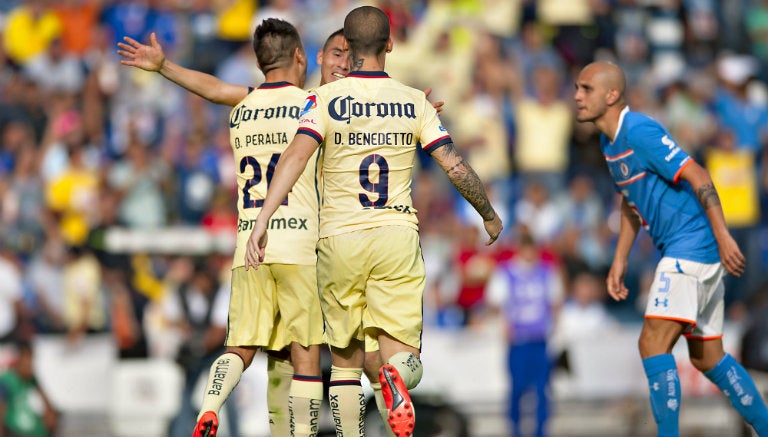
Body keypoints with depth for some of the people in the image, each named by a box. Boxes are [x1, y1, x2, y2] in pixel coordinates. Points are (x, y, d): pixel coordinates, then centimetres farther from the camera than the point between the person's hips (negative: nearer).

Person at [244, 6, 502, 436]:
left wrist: (263, 219, -22)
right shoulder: (414, 102, 3)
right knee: (400, 358, -1)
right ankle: (396, 374, -37)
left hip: (340, 239, 0)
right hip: (397, 238, 0)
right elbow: (456, 166, 3)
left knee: (345, 362, 13)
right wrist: (489, 215, 18)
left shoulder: (324, 99, -1)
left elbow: (296, 156, -16)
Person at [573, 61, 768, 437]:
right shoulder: (610, 141, 13)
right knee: (707, 357, 13)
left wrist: (722, 236, -25)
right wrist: (619, 261, 19)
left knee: (653, 343, -16)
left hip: (691, 247, -10)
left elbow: (698, 176, -21)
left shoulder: (640, 132, -17)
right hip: (681, 252, 10)